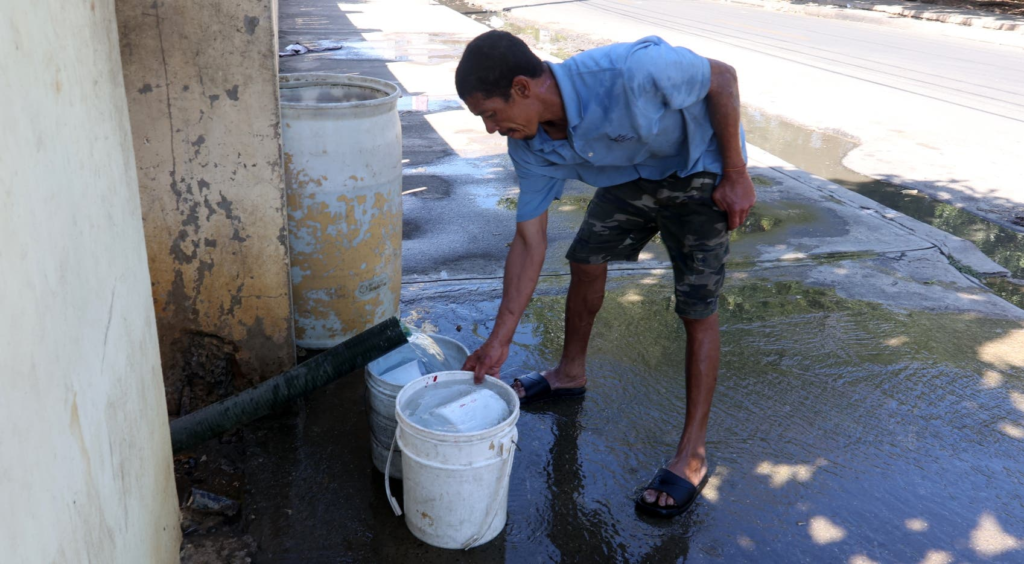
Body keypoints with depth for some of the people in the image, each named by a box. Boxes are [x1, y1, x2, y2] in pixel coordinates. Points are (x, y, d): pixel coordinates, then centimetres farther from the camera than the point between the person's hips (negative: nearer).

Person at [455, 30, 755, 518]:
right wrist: (499, 340, -12)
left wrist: (736, 175, -19)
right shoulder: (530, 148, -18)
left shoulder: (627, 72, -40)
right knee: (585, 259, 10)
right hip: (630, 173, 6)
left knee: (698, 308, -6)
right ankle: (572, 373, 37)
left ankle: (692, 455, 4)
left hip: (699, 166, -6)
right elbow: (529, 241, -12)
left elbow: (722, 78, -23)